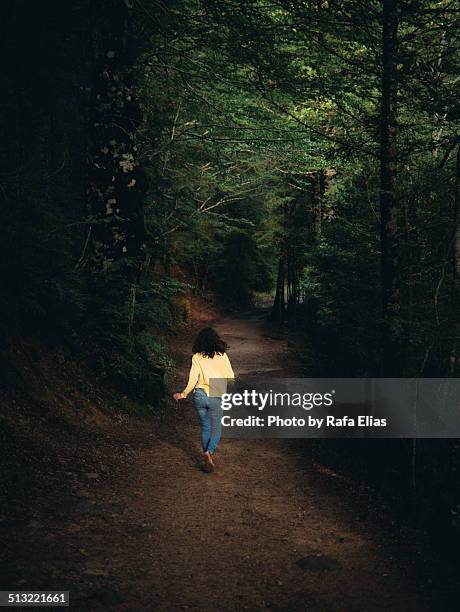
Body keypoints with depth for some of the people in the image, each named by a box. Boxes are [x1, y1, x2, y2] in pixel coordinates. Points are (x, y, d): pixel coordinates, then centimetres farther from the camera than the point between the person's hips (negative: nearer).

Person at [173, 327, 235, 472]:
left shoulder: (197, 357, -4)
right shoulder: (222, 356, -3)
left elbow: (193, 379, -8)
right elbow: (230, 377, -1)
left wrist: (183, 394, 4)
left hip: (199, 396, 1)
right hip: (215, 397, -1)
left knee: (205, 427, 17)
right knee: (216, 429, 9)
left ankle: (207, 458, 20)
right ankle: (209, 452, -17)